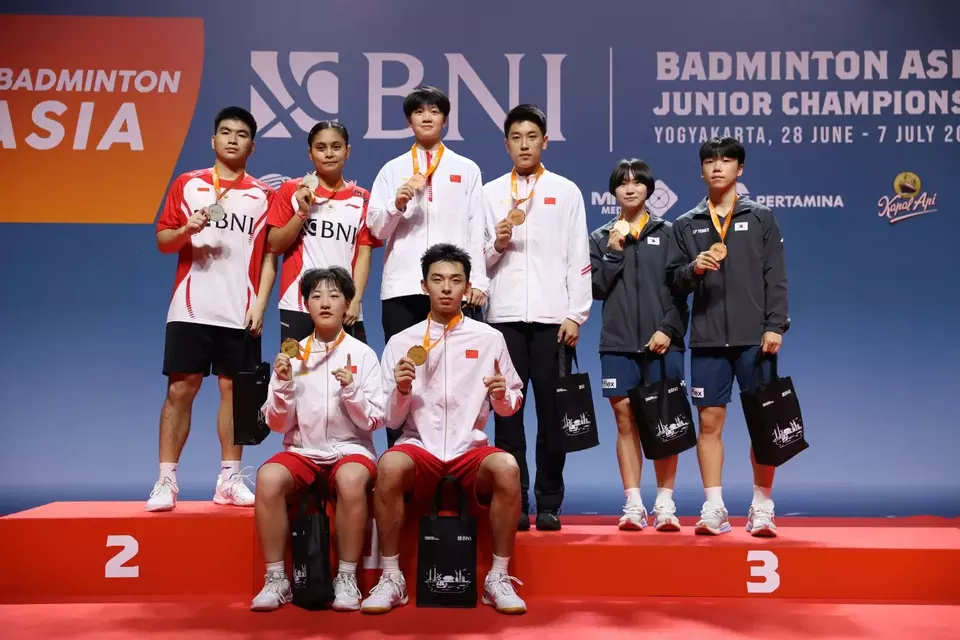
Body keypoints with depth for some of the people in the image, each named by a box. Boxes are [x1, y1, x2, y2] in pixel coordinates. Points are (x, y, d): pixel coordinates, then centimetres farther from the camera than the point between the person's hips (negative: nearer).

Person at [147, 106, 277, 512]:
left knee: (234, 390, 4)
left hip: (240, 313, 1)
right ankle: (166, 480, 4)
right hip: (191, 309, -1)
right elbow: (162, 241, 7)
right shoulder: (187, 184, 8)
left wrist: (260, 304, -3)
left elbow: (269, 256, 7)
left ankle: (229, 479, 12)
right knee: (180, 390, -2)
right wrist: (188, 229, -14)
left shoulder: (263, 195, 8)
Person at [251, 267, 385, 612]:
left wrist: (350, 389, -19)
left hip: (349, 449, -2)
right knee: (267, 477, -31)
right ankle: (276, 580, -17)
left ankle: (346, 579, -20)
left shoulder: (362, 354, 0)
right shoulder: (293, 354, 5)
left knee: (351, 479, -37)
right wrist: (283, 385, -14)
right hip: (302, 450, 2)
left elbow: (374, 421, -3)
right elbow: (278, 425, 3)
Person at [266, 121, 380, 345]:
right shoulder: (292, 190, 7)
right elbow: (275, 246, 4)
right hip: (298, 305, -1)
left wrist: (356, 299, -7)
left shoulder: (361, 199, 10)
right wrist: (302, 212, -9)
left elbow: (363, 254, 5)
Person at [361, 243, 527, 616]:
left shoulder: (489, 339, 7)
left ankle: (499, 578, -17)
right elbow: (391, 420, 6)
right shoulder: (401, 342, 6)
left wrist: (502, 396, -10)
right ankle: (391, 578, -19)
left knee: (507, 468, -33)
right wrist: (401, 390, -14)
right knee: (389, 466, -34)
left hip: (470, 449, 0)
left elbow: (510, 406, 13)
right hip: (419, 447, 0)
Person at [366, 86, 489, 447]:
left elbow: (477, 230, 7)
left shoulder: (467, 170, 13)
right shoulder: (392, 169, 14)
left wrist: (478, 281, -1)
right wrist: (397, 204, -12)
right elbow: (376, 228, 7)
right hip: (402, 286, 1)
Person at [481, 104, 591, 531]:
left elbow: (578, 258, 5)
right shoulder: (490, 193, 12)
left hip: (552, 316, -1)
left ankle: (549, 503, 8)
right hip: (505, 315, 1)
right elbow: (479, 260, 10)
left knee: (552, 411, 0)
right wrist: (496, 244, -11)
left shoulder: (566, 192, 9)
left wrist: (576, 314, -3)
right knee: (507, 409, 1)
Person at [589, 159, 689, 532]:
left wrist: (669, 330, -9)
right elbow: (597, 288, 2)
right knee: (626, 422, 1)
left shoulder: (667, 233, 8)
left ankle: (665, 504, 3)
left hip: (662, 343, -1)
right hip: (618, 345, 1)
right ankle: (633, 505, 5)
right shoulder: (601, 238, 12)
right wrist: (614, 250, -6)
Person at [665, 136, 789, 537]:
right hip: (707, 340, 2)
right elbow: (672, 280, 7)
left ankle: (762, 508, 9)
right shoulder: (686, 225, 12)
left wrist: (775, 326, -8)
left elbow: (776, 279, 2)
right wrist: (693, 268, -14)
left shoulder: (761, 219, 8)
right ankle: (714, 508, 8)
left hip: (754, 338, -1)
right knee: (710, 421, 1)